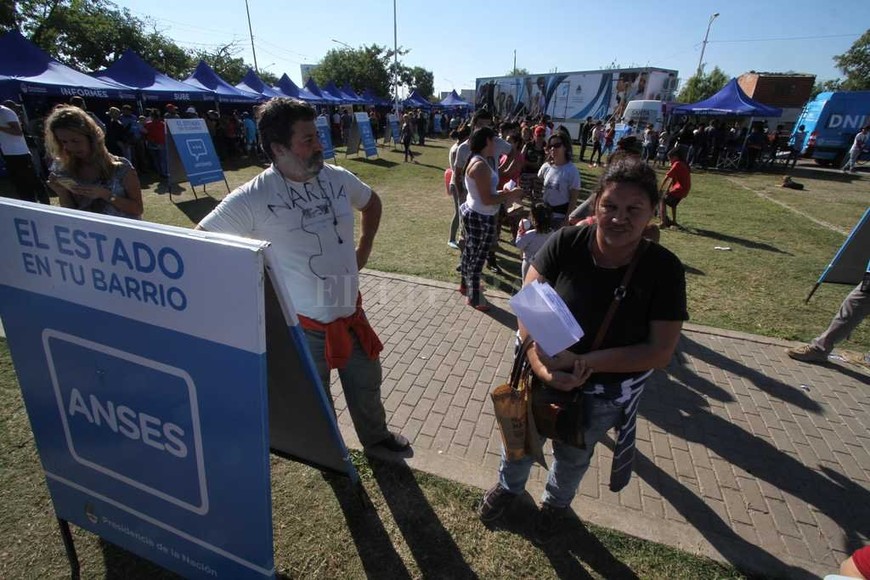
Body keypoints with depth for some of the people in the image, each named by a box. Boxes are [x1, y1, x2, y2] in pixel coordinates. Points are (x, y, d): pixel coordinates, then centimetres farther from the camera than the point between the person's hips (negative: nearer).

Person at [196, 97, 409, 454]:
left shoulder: (339, 178, -5)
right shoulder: (253, 199, -19)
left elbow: (371, 202, 16)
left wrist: (364, 248, 9)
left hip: (352, 314, 5)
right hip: (304, 327, -4)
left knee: (366, 385, 24)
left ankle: (376, 436, 53)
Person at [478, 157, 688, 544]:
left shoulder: (664, 269, -21)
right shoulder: (566, 242, -22)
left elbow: (660, 351, -20)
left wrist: (583, 363, -30)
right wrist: (540, 364, -34)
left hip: (604, 393, 0)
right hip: (543, 373, 1)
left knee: (573, 455, 27)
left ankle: (556, 501, 63)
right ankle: (509, 486, 61)